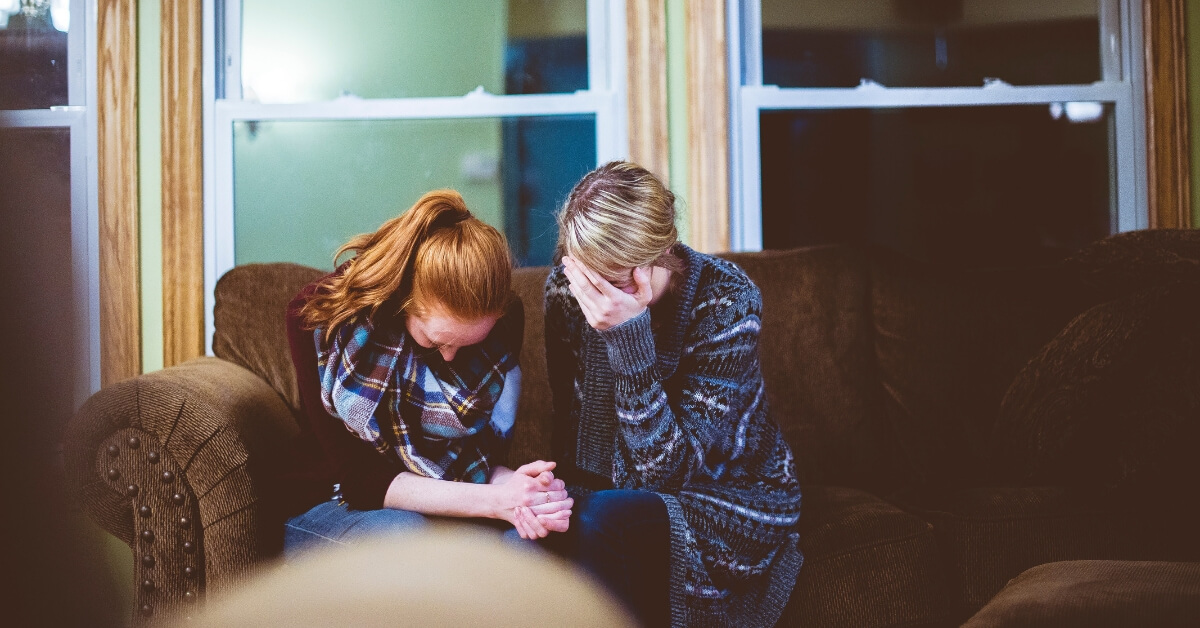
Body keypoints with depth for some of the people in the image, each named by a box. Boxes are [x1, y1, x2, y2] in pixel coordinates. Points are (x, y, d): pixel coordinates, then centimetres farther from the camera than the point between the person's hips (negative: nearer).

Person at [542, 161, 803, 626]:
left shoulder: (727, 300, -21)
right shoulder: (565, 289, -8)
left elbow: (667, 470, -25)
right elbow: (569, 431, 4)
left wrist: (628, 337, -34)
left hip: (734, 505, -4)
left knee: (600, 519, -33)